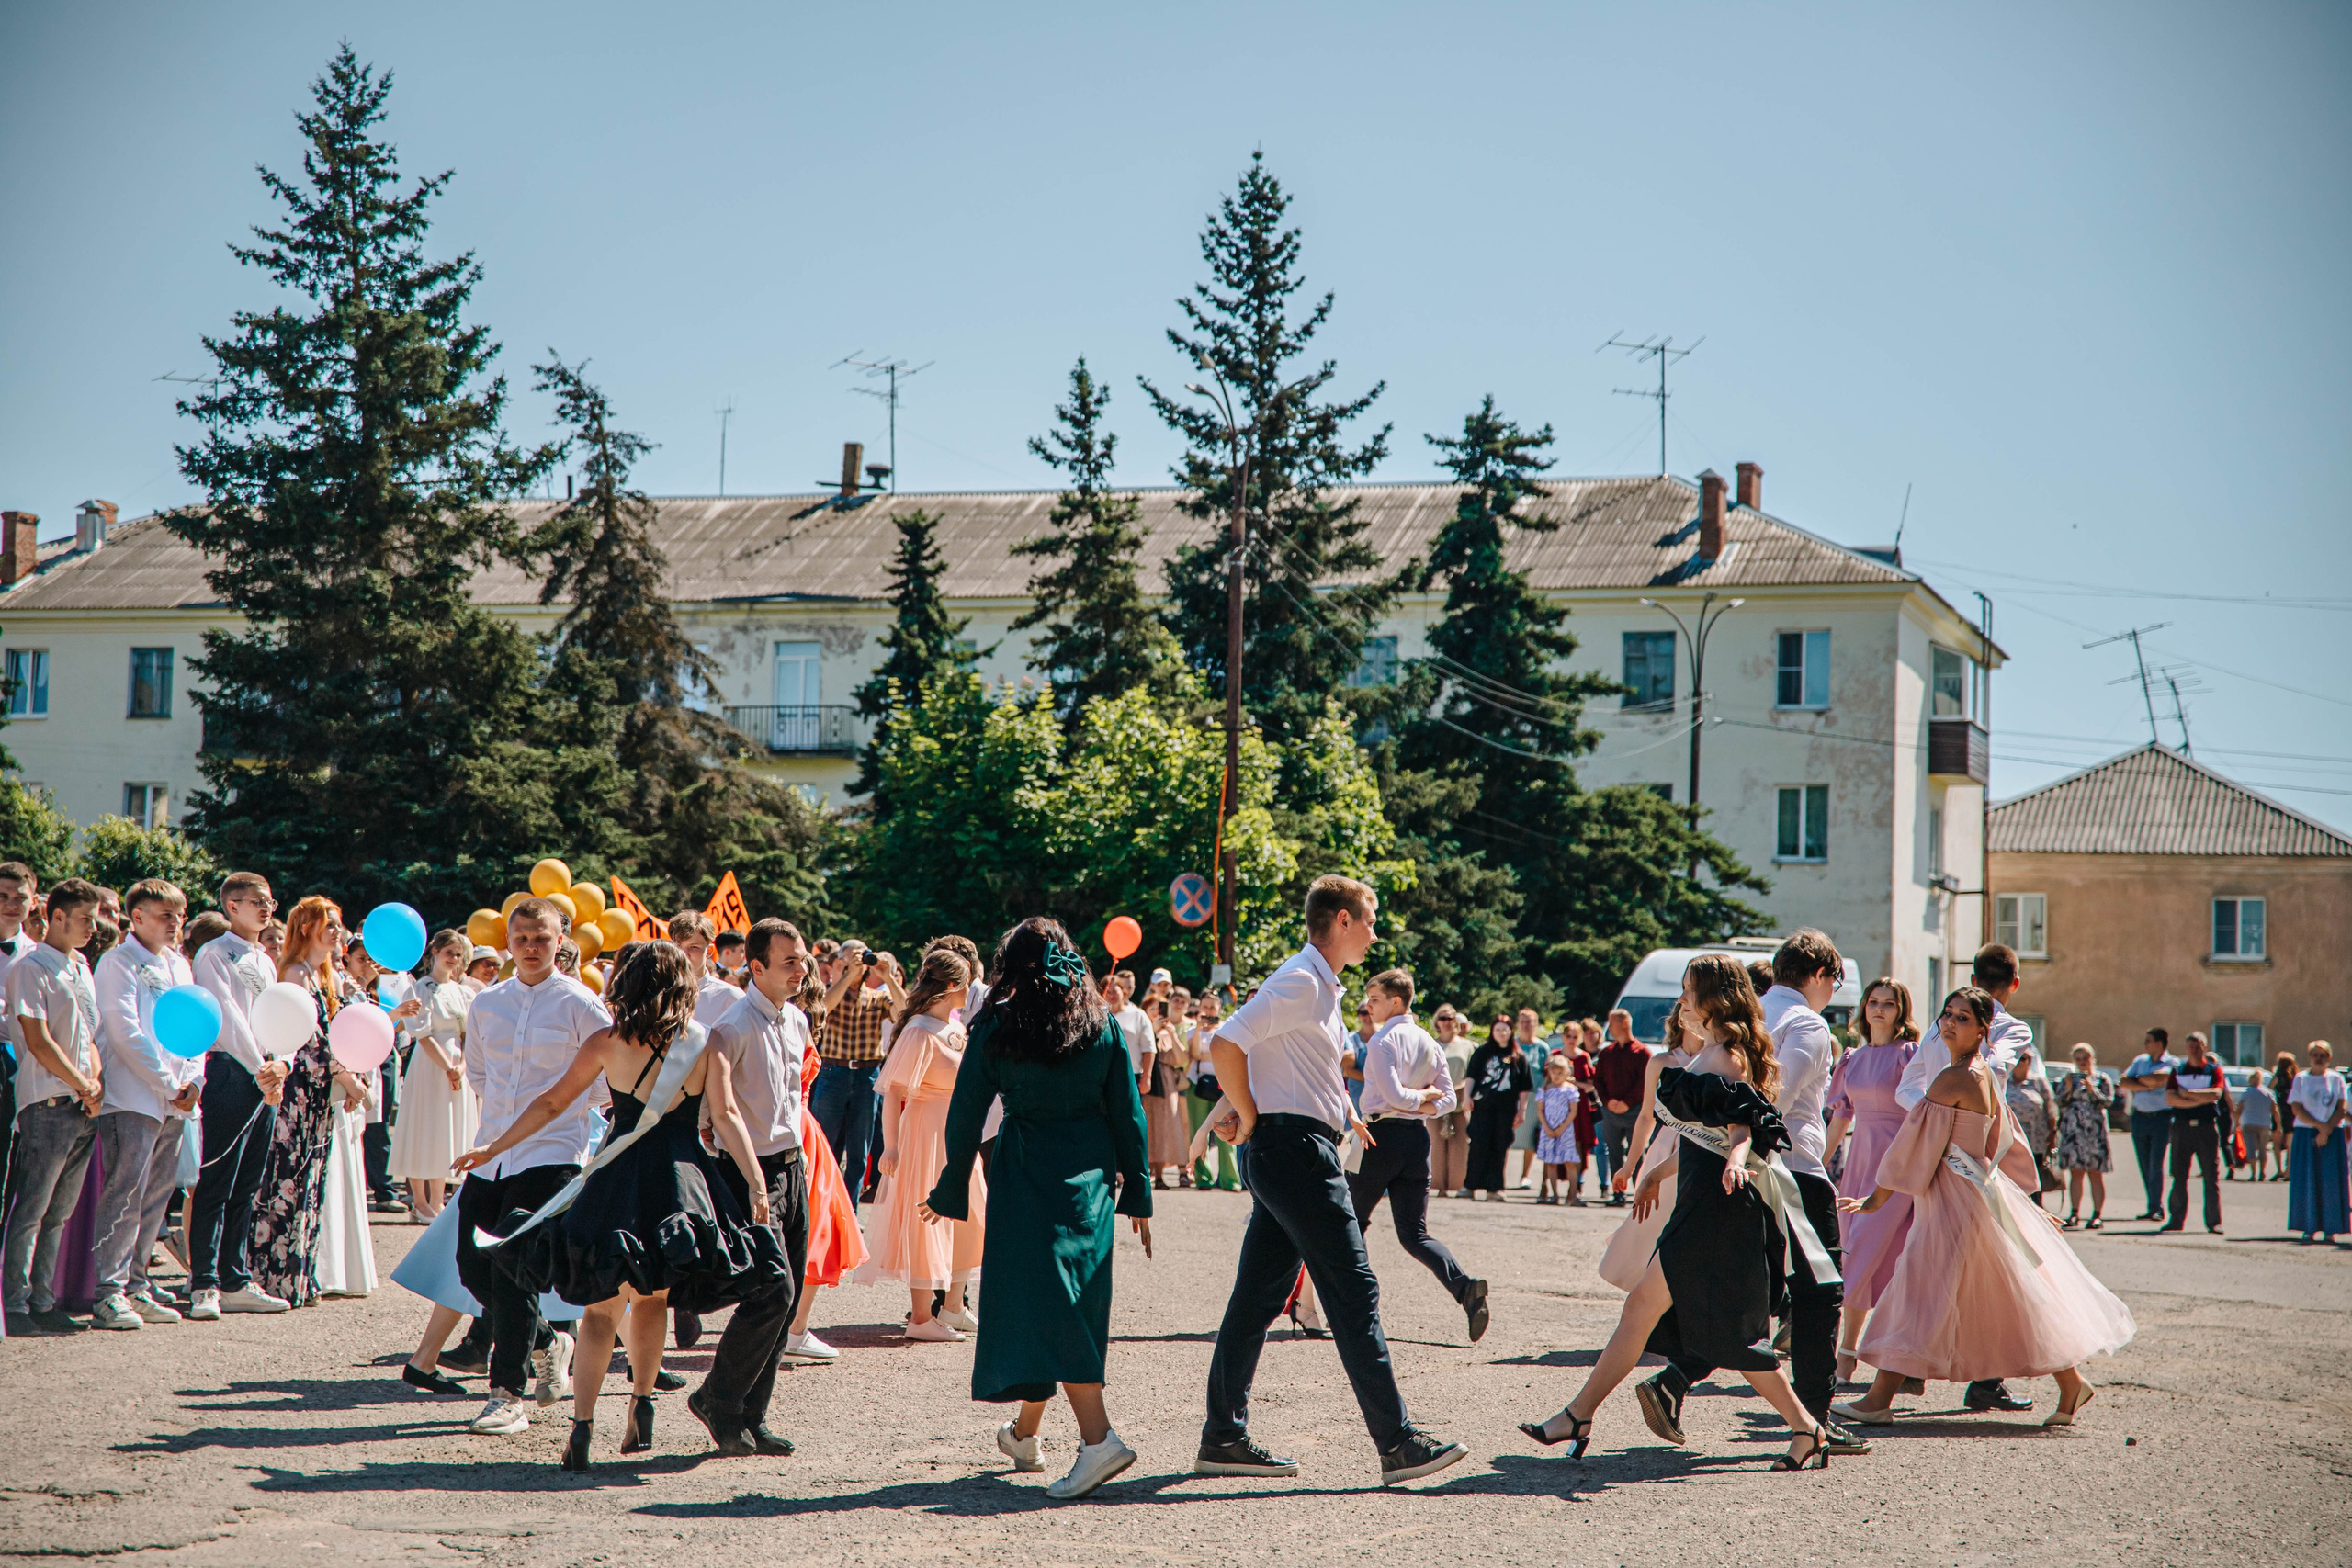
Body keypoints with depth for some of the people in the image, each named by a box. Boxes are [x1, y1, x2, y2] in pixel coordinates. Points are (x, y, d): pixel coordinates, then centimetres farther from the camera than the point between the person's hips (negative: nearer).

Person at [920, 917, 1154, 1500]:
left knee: (1043, 1302, -7)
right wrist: (1137, 1193, 12)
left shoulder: (996, 1027, -3)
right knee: (1071, 1296, 15)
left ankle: (1098, 1437, -22)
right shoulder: (1102, 1024, 5)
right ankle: (1026, 1432, 29)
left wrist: (952, 1191, 10)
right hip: (1092, 1172, 4)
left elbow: (966, 1114, 0)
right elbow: (1128, 1113, 5)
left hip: (1026, 1175, -4)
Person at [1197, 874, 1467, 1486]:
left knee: (1259, 1296, 10)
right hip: (1296, 1149, -10)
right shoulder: (1301, 982, -13)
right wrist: (1251, 1119, -13)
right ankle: (1398, 1444, -8)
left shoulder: (1320, 986, 19)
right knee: (1353, 1293, -9)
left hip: (1284, 1156, 10)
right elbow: (1224, 1044, -21)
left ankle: (1223, 1438, 14)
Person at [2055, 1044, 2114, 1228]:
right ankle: (2074, 1213, 1)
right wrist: (2068, 1089, -7)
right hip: (2072, 1130, 2)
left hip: (2094, 1130, -2)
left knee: (2096, 1174, -2)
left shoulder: (2101, 1079, 8)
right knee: (2075, 1173, 0)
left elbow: (2108, 1101, -3)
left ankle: (2097, 1215, -1)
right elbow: (2060, 1105, 8)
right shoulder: (2067, 1079, 15)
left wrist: (2091, 1089, -15)